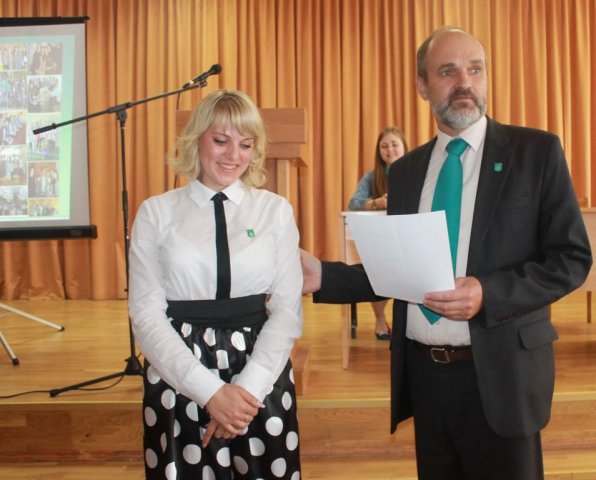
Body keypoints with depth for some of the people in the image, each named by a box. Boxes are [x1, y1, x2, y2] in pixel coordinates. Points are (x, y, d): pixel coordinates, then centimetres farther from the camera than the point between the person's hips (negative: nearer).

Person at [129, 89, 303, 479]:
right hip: (178, 381, 0)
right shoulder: (156, 213, 0)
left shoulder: (276, 210, 2)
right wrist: (211, 392, -13)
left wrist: (247, 388, -13)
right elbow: (146, 315, -5)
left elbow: (287, 311, -2)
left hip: (261, 381, 1)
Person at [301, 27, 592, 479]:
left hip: (499, 373, -3)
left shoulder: (537, 151, -4)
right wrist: (323, 276, -4)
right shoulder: (405, 169, 7)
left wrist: (489, 293, -22)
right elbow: (397, 269, 9)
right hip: (424, 372, 4)